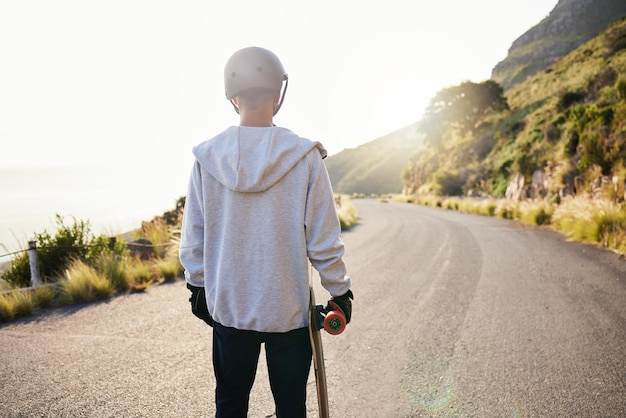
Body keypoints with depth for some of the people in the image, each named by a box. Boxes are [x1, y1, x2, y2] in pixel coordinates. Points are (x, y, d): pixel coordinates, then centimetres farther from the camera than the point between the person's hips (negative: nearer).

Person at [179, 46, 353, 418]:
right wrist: (340, 291, 3)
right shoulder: (304, 156, -14)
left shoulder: (207, 158, -7)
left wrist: (198, 287, 15)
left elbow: (193, 238, 0)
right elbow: (324, 240, -11)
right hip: (288, 308, -2)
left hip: (228, 306, 2)